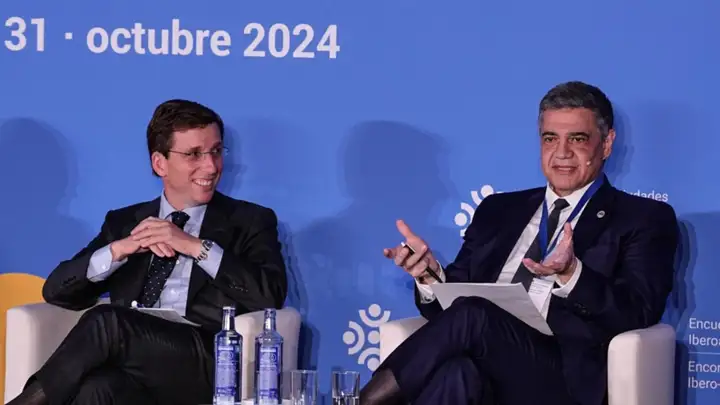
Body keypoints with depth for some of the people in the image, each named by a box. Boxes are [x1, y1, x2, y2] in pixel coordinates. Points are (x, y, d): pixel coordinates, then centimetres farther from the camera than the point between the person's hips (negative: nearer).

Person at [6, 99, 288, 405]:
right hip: (131, 370, 2)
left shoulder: (250, 222, 15)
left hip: (208, 367, -2)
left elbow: (271, 295, -4)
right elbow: (56, 291, 14)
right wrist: (119, 250, -2)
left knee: (105, 322, -31)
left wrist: (197, 247, -9)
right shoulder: (124, 222, 25)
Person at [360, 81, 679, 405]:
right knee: (455, 373, -37)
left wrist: (571, 274, -23)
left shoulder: (646, 220, 11)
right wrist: (432, 276, -3)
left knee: (470, 315, -32)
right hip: (480, 364, 3)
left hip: (564, 378, -3)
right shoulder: (498, 210, 26)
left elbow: (638, 315, -5)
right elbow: (452, 303, 21)